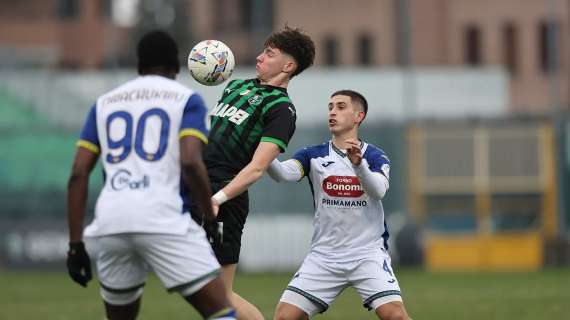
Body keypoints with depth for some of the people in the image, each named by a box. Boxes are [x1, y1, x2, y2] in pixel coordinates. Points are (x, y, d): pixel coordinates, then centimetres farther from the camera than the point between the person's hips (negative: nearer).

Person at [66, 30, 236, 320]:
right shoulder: (186, 99, 10)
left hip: (110, 221, 4)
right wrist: (210, 219, 4)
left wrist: (75, 244, 13)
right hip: (162, 219, -4)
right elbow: (190, 163, -8)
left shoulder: (105, 103, 21)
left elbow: (78, 174, 13)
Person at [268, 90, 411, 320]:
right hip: (324, 256, 2)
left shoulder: (374, 157, 1)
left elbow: (378, 190, -19)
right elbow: (283, 174, -15)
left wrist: (358, 164, -37)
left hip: (368, 253, -2)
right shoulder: (313, 156, 4)